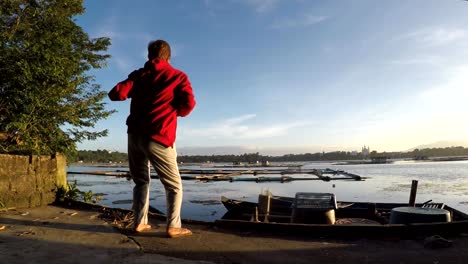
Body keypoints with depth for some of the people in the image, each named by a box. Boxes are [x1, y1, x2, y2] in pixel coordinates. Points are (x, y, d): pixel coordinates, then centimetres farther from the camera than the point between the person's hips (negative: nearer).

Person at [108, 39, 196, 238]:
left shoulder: (139, 75, 11)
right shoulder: (178, 76, 2)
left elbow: (115, 94, -2)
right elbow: (188, 104, -10)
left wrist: (133, 92, 19)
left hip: (135, 135, 4)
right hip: (158, 138, -4)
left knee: (141, 181, 19)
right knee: (174, 185, 6)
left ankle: (140, 223, 16)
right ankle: (173, 227, 0)